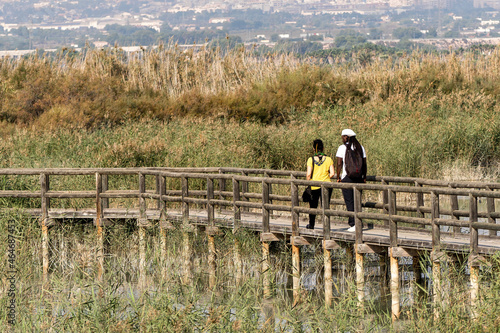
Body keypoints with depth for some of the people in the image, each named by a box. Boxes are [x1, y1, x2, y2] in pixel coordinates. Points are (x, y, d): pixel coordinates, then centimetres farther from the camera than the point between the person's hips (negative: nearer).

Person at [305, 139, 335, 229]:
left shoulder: (311, 160, -7)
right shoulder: (329, 159, -3)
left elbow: (309, 174, -11)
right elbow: (332, 173, -5)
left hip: (314, 185, 0)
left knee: (313, 206, 15)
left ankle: (311, 224, 28)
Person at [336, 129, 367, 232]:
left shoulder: (342, 147, -5)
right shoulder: (360, 147, 8)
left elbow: (339, 163, -9)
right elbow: (364, 164, 8)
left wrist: (338, 177, -2)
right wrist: (364, 177, 14)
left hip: (347, 177, -4)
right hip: (359, 177, 4)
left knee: (349, 201, -2)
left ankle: (353, 224, -8)